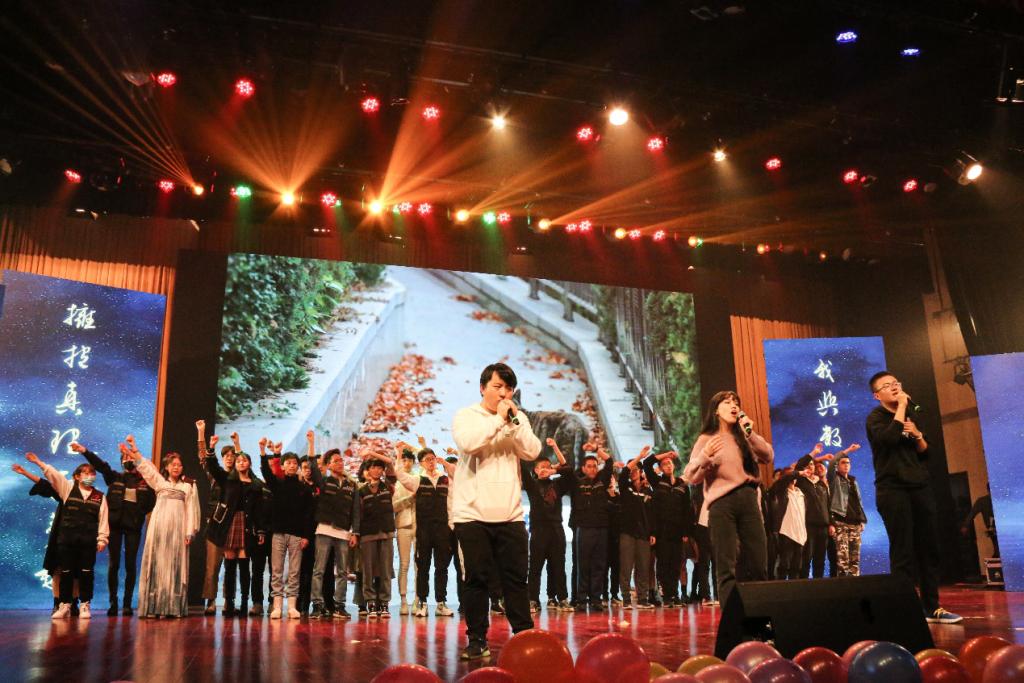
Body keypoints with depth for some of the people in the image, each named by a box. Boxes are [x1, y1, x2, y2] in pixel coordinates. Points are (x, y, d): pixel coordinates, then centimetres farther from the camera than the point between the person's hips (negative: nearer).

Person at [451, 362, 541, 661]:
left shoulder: (518, 419, 13)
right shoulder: (466, 416, 2)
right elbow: (467, 443, -19)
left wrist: (514, 420, -9)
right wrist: (498, 419, -13)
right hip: (472, 513, -3)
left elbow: (532, 452, -1)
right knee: (477, 578, 3)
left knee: (516, 578, 6)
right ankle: (477, 640, 12)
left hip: (510, 514, 3)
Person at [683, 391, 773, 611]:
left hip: (748, 500, 4)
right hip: (721, 503, -4)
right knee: (726, 568, -7)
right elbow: (691, 477, -2)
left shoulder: (743, 435, 18)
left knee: (759, 564, 3)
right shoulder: (706, 439, 6)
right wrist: (705, 456, -19)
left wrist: (751, 433, -8)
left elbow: (768, 457, 3)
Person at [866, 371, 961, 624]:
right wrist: (901, 406, -14)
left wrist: (917, 435, -1)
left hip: (920, 487, 7)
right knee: (903, 551, -9)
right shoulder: (876, 417, -2)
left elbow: (925, 453, 20)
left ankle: (932, 607, 14)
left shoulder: (910, 416, 19)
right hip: (893, 489, -7)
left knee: (929, 547, 6)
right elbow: (889, 437, -24)